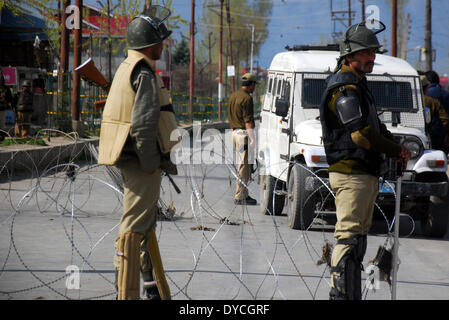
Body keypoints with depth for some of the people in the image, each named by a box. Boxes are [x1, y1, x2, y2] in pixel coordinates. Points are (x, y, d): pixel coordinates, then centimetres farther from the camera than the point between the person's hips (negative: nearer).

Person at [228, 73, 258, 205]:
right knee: (243, 166, -6)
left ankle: (244, 194, 17)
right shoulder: (247, 98, -14)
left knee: (242, 165, 14)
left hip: (235, 132, 9)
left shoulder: (233, 96, 13)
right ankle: (240, 197, -6)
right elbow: (248, 120, -19)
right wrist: (252, 139, -20)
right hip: (244, 134, -9)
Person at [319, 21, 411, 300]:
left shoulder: (359, 84, 19)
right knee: (349, 237, -12)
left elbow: (376, 127, 22)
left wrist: (396, 146, 3)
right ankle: (341, 294, -12)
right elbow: (361, 133, -22)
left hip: (366, 174, 11)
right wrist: (396, 151, -10)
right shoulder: (345, 88, -14)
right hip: (351, 174, -11)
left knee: (358, 238, 14)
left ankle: (353, 295, 20)